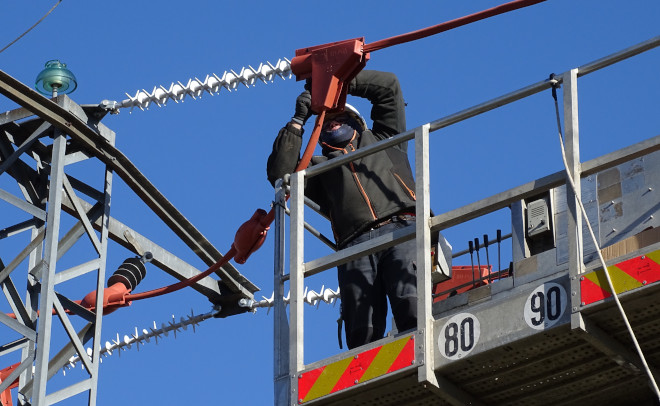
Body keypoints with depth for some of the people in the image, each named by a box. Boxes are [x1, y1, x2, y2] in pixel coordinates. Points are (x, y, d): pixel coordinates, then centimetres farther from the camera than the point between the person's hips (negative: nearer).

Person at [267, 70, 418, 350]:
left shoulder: (381, 140, 35)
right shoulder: (319, 166, 34)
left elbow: (388, 87, 34)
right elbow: (280, 172, 17)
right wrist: (298, 121, 21)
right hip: (355, 245, 1)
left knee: (411, 306, -25)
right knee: (361, 332, -16)